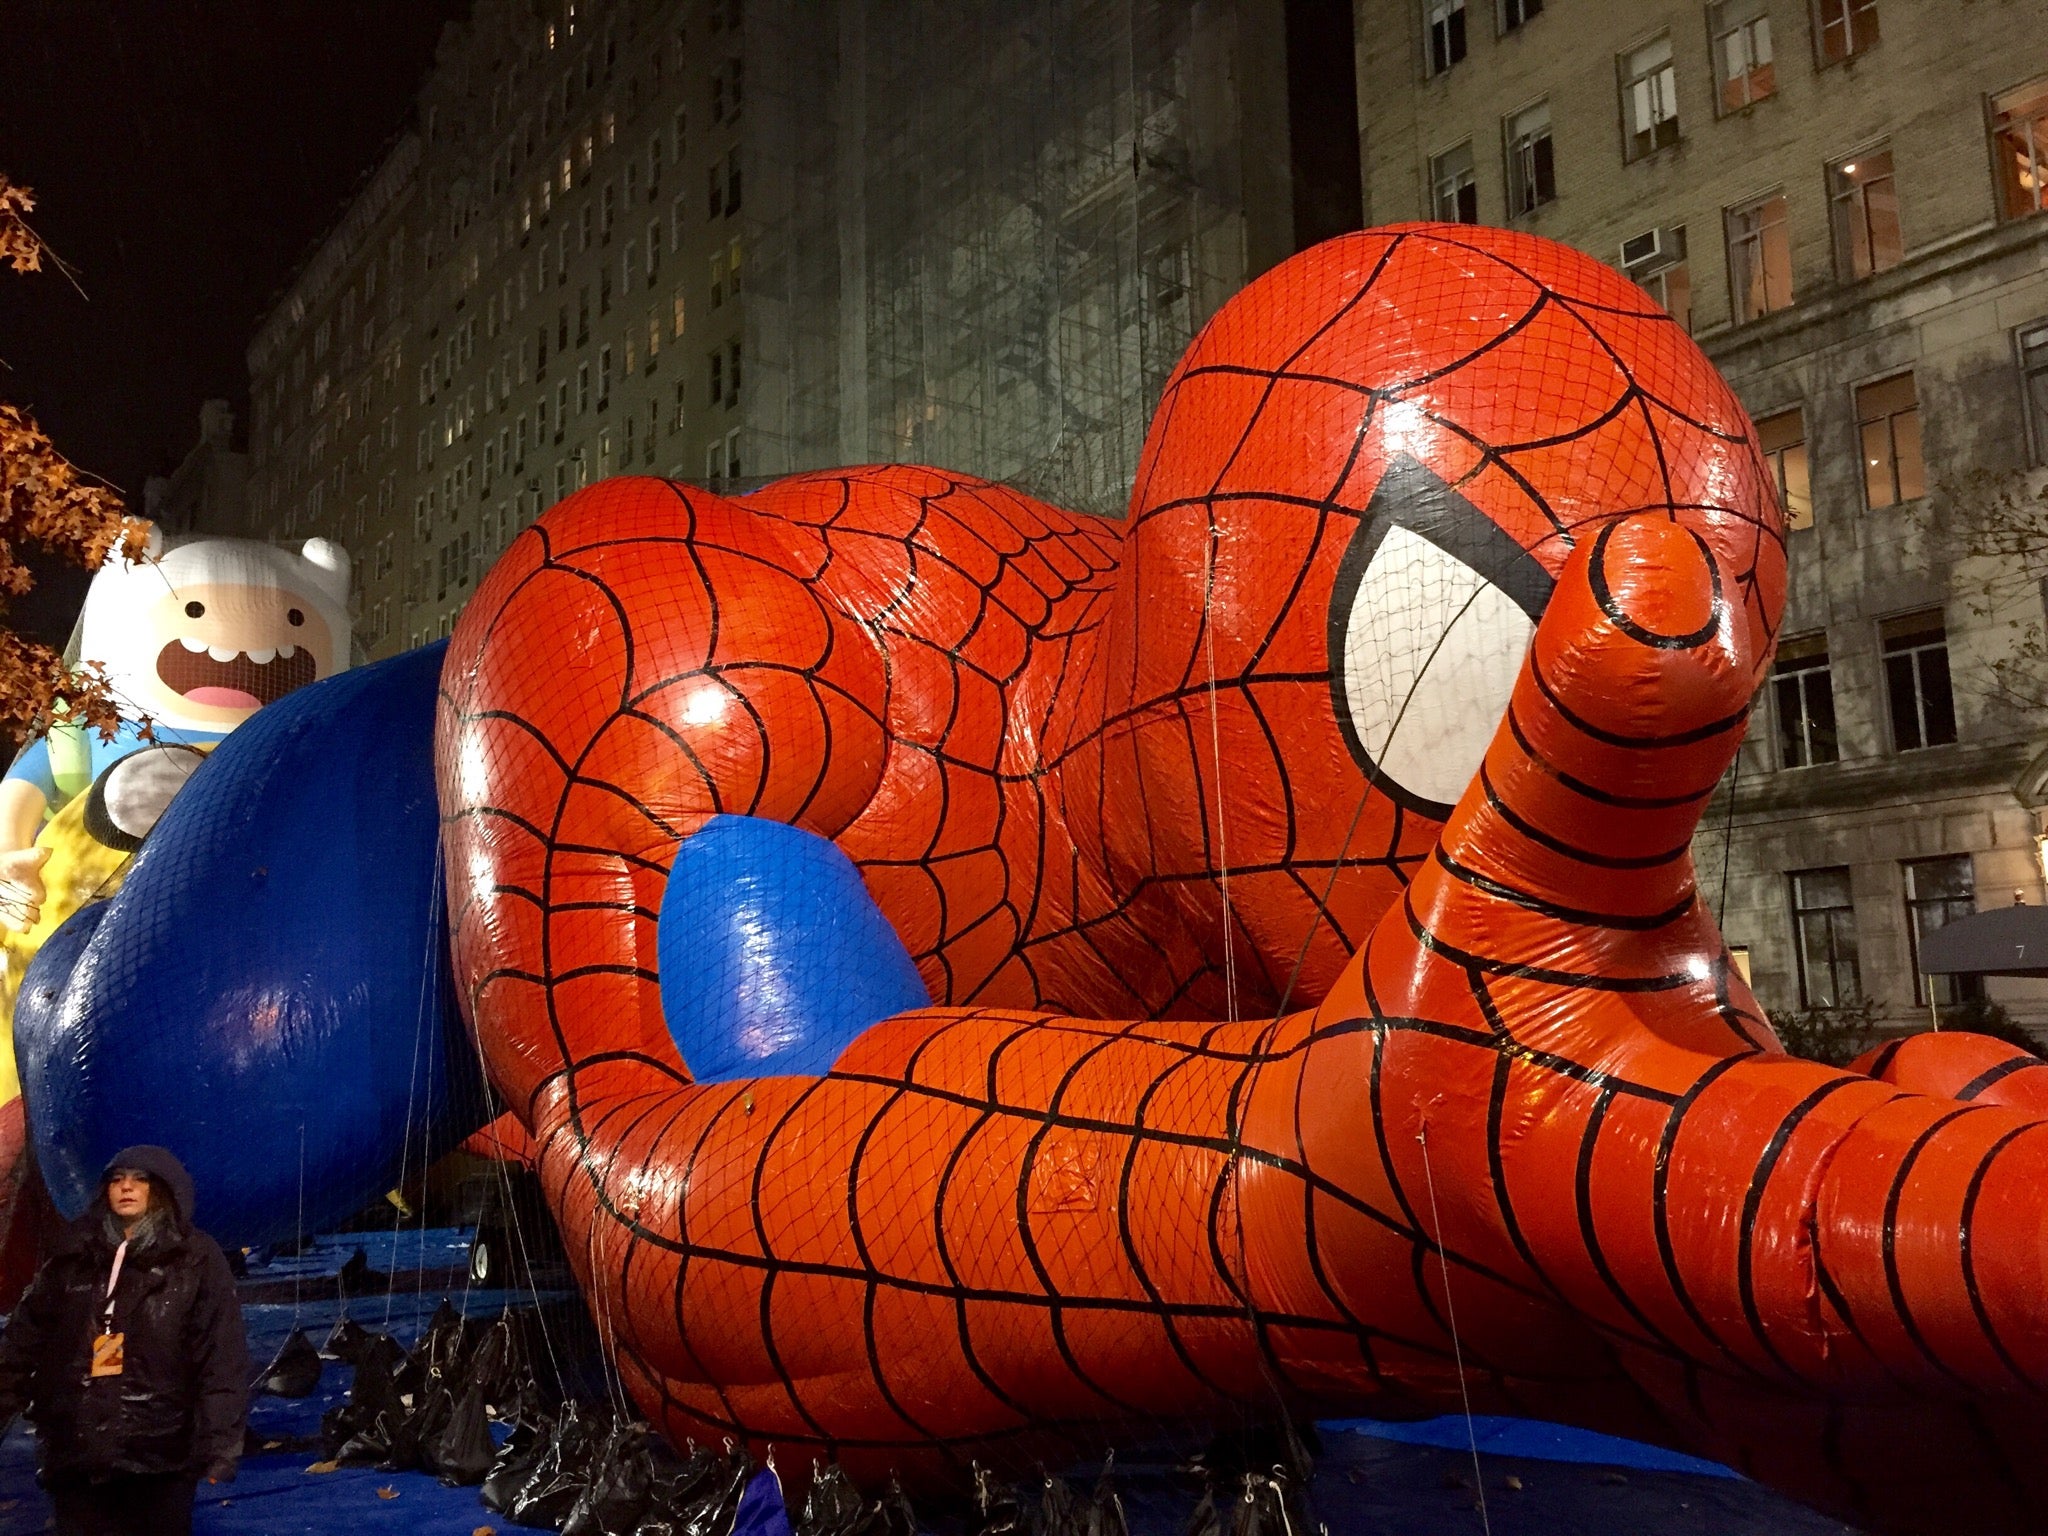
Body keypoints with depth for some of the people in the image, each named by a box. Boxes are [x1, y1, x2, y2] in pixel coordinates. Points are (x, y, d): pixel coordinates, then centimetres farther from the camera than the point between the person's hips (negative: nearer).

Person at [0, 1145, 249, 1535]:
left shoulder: (196, 1260, -2)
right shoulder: (74, 1257, 12)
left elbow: (222, 1358, -8)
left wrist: (218, 1444, -16)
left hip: (159, 1455, -3)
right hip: (77, 1453, 3)